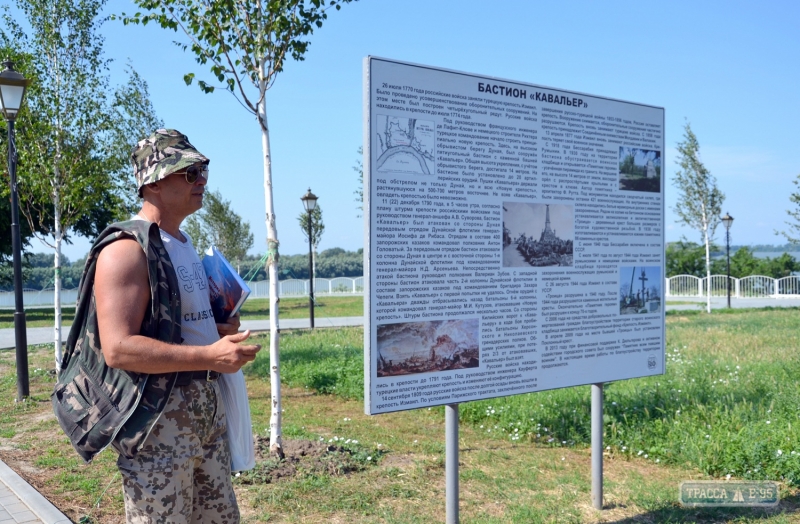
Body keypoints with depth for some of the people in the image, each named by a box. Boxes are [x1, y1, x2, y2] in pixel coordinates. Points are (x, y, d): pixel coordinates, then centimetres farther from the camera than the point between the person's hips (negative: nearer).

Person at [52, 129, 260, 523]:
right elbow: (117, 348, -24)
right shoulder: (126, 250, -15)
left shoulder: (183, 244, 15)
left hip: (205, 407, 9)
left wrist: (220, 331, 5)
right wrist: (210, 355, -29)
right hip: (157, 415, -9)